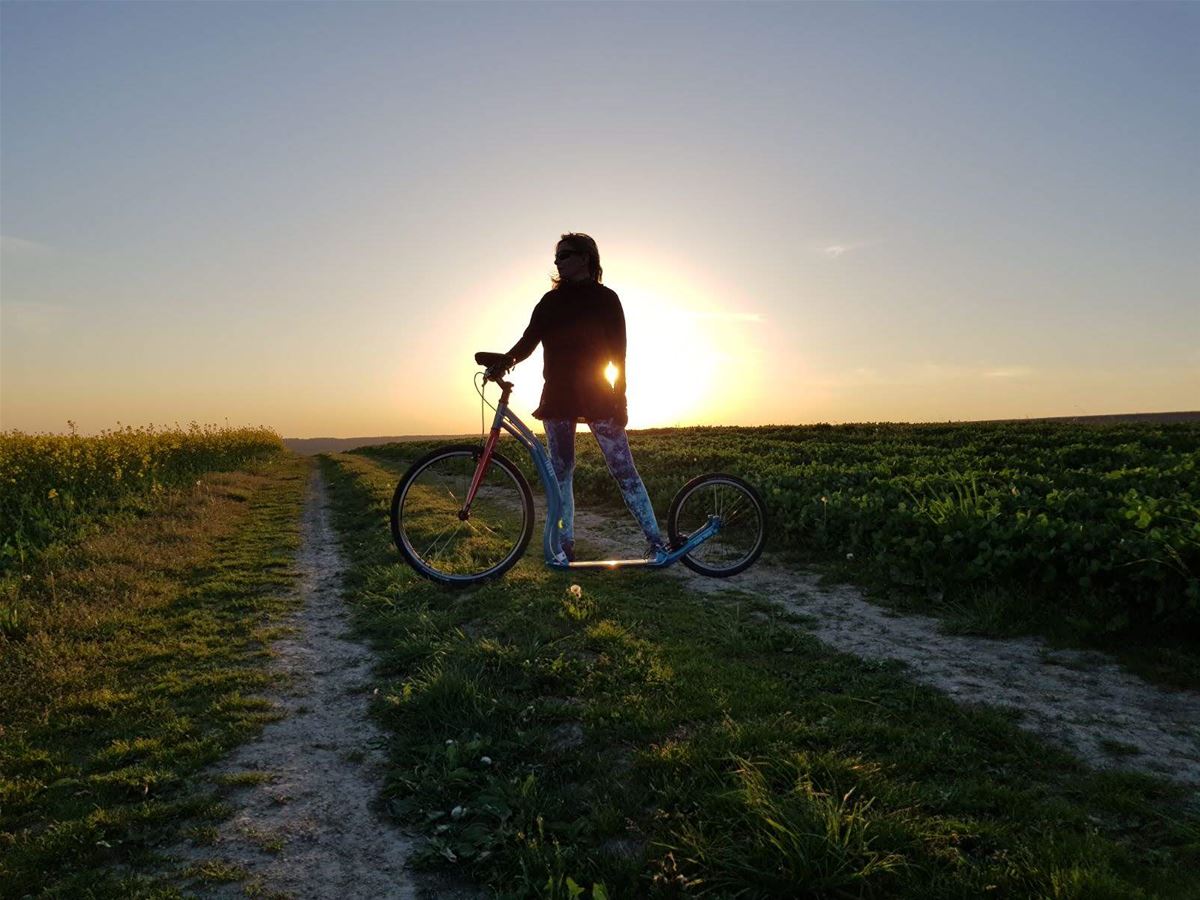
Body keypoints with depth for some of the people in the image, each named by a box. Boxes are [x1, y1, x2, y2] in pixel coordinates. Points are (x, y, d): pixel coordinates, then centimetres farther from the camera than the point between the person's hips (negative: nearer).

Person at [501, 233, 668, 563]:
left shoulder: (605, 298, 1)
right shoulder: (551, 301, 12)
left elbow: (618, 351, -2)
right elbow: (529, 339, 1)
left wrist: (620, 399, -9)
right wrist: (504, 360, -20)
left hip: (596, 397, -4)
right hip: (558, 397, 5)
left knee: (623, 469, -7)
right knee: (560, 471, 6)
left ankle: (655, 540, -3)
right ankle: (565, 545, 14)